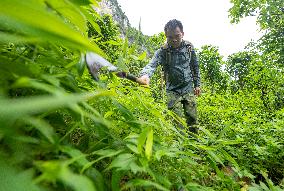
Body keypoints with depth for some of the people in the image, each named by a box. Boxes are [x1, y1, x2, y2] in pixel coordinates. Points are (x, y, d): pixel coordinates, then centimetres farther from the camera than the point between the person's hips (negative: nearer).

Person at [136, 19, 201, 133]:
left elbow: (195, 67, 9)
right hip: (173, 91, -2)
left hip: (189, 89, 2)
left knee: (192, 120, 6)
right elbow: (151, 65, -31)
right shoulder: (162, 51, -13)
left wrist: (197, 85, 10)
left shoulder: (189, 47, -2)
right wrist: (145, 75, -54)